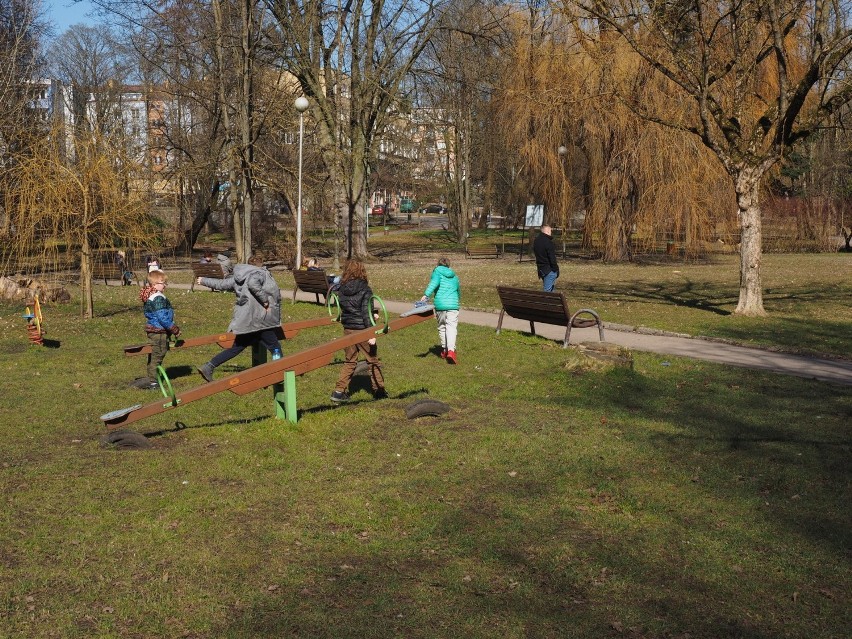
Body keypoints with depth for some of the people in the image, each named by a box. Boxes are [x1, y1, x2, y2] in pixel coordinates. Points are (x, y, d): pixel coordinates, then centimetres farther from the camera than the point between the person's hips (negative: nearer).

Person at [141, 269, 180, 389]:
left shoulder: (149, 296, 13)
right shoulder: (158, 298, -20)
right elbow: (163, 317, -24)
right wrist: (175, 329, -15)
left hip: (151, 329, 10)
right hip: (159, 331, -10)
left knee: (153, 355, 18)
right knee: (158, 356, -4)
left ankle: (150, 378, 26)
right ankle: (153, 382, -2)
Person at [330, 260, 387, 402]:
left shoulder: (341, 290, 2)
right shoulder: (364, 290, -14)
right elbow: (367, 312, -18)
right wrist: (371, 333, -16)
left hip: (347, 329, 5)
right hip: (362, 330, -4)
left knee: (349, 361, 15)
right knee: (373, 361, 12)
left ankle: (339, 391, 6)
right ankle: (379, 390, 19)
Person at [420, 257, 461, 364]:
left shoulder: (437, 272, 9)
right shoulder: (454, 276, 21)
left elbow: (434, 282, -13)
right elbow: (458, 291, 34)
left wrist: (426, 295, -24)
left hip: (440, 304, -1)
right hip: (453, 305, 1)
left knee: (442, 327, 15)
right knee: (451, 327, -6)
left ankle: (444, 350, 23)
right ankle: (451, 350, -25)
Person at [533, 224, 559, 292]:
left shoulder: (536, 241, 10)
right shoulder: (548, 242, -19)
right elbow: (552, 258, -19)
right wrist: (556, 269, -10)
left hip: (541, 268, 9)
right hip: (549, 270, -9)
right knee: (547, 290, -6)